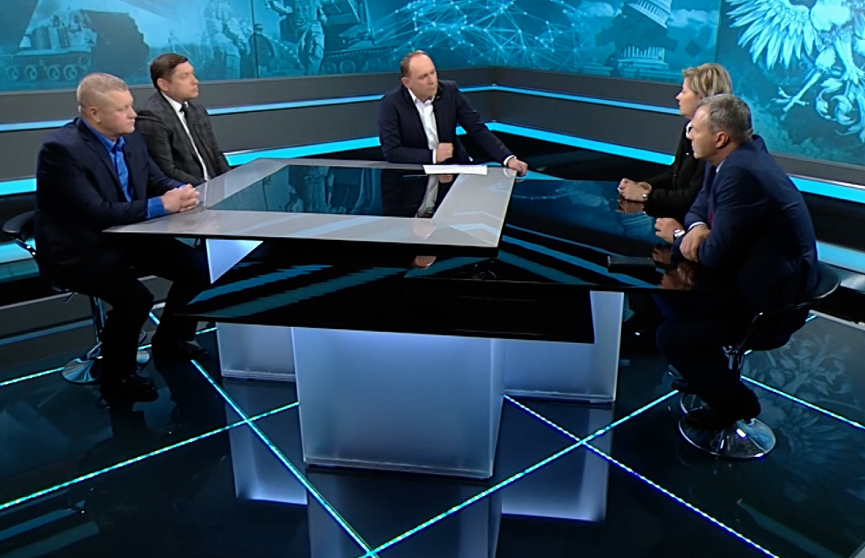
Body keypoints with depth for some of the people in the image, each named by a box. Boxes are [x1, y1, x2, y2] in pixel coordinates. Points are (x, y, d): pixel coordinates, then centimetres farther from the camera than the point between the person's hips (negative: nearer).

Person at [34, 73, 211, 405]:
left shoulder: (129, 138, 0)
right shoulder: (62, 148, -23)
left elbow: (157, 181, 7)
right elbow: (97, 213, -30)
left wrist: (180, 192, -17)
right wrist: (162, 205, -30)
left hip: (124, 237, 8)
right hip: (76, 249, -8)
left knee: (197, 266, -2)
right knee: (136, 298, -29)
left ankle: (169, 340, 21)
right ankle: (115, 376, -1)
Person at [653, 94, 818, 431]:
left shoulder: (740, 173, -29)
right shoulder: (738, 153, 2)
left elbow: (716, 257, -27)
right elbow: (702, 203, 12)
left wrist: (679, 236, -8)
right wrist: (696, 227, -12)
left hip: (770, 294, -10)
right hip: (750, 270, 10)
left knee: (673, 338, -17)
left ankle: (734, 404, 9)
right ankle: (706, 370, 28)